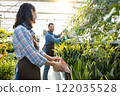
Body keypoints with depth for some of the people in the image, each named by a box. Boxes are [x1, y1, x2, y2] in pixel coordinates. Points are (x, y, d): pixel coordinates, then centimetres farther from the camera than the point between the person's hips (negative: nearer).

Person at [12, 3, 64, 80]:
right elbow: (33, 56, -22)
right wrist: (53, 64, -14)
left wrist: (51, 58, 12)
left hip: (34, 70, 9)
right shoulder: (20, 30, -19)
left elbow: (37, 50, 17)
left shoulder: (29, 31, 12)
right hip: (26, 72, -9)